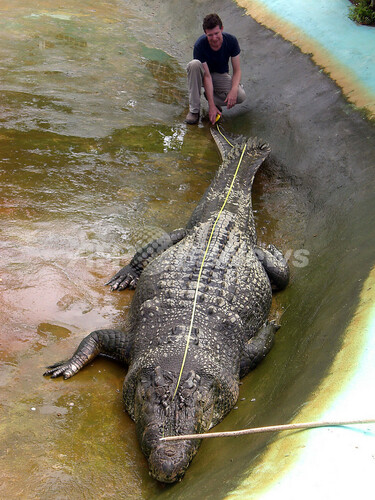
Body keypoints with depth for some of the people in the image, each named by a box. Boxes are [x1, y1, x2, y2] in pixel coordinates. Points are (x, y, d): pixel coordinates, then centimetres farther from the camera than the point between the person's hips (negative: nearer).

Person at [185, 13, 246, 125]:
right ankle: (194, 109, -26)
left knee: (241, 96, -28)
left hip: (221, 75, 2)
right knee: (194, 64, -38)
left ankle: (210, 95, 2)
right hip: (204, 74, -1)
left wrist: (234, 90, -36)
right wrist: (212, 106, -34)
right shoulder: (199, 45, -28)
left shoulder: (231, 41, -21)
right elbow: (207, 76, -29)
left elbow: (237, 70, -16)